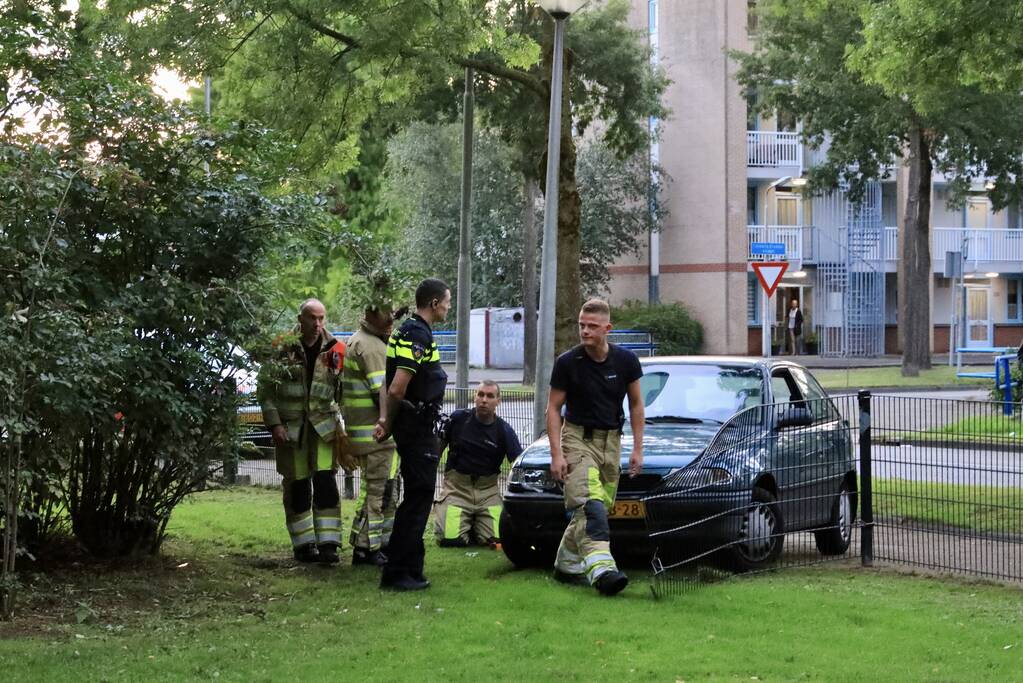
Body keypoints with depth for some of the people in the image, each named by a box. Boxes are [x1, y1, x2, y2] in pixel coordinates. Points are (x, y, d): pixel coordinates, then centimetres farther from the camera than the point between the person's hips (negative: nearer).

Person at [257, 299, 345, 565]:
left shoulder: (334, 350, 4)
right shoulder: (282, 348, -3)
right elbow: (264, 388, -1)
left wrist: (345, 425, 2)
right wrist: (274, 423, -8)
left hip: (323, 426, 1)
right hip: (290, 429, -1)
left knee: (326, 485, -9)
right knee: (297, 488, 6)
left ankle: (327, 544, -5)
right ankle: (304, 544, 17)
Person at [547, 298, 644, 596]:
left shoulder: (625, 360, -3)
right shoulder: (567, 363, -9)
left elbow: (635, 404, 8)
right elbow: (553, 408, -3)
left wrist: (637, 448, 4)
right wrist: (556, 454, -10)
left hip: (611, 440, 4)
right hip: (578, 438, -4)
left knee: (599, 507, 6)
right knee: (590, 504, -21)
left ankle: (566, 564, 22)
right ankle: (602, 568, -35)